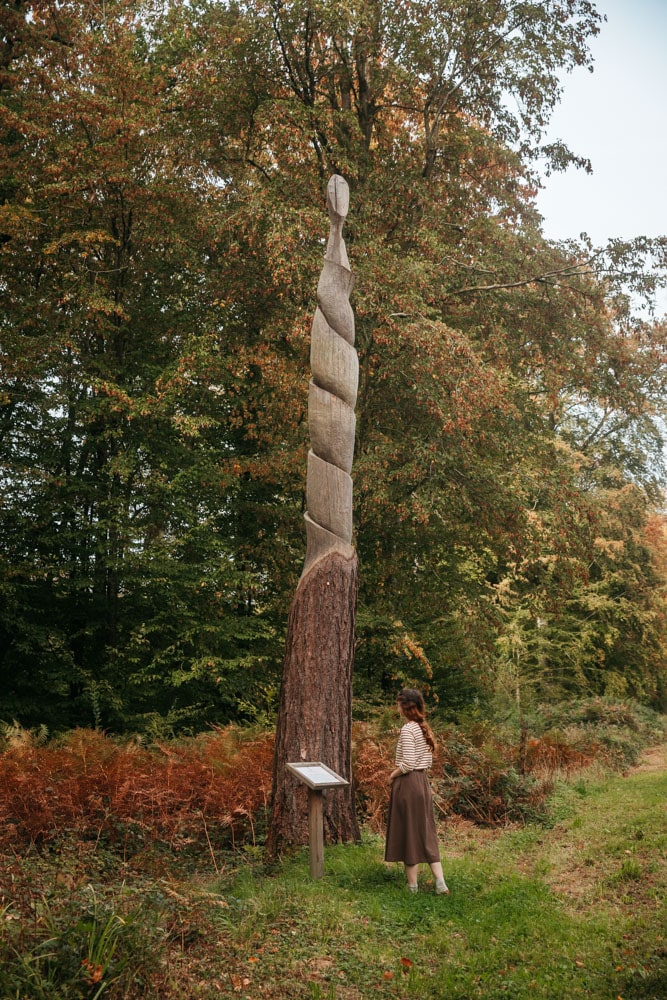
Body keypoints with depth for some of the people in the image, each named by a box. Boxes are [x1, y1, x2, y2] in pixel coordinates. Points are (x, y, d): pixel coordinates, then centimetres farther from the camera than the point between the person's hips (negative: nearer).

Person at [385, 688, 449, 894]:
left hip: (408, 784, -8)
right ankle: (440, 882, 6)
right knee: (426, 833, 11)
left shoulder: (408, 729, -16)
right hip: (423, 782, 8)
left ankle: (412, 885, 12)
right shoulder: (424, 728, 9)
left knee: (408, 832, 3)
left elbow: (408, 763, -21)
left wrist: (393, 774, -6)